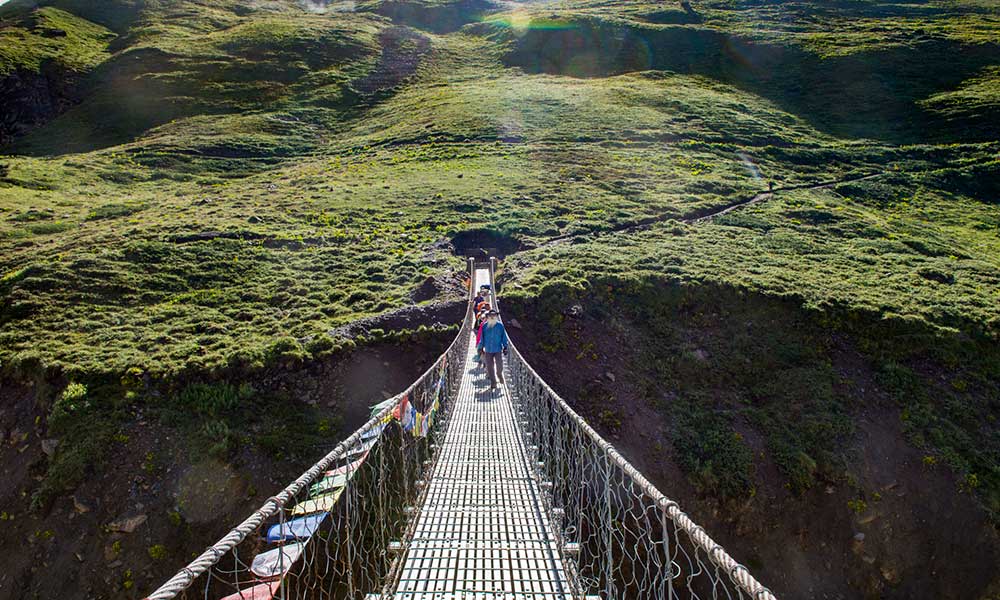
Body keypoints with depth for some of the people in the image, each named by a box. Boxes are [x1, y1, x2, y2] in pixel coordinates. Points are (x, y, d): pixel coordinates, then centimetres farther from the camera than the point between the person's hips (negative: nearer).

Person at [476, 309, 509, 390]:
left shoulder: (500, 325, -2)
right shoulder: (485, 326, 1)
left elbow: (504, 337, 4)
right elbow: (482, 337, 9)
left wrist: (505, 347, 2)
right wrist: (480, 347, 10)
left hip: (498, 349, -1)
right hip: (488, 350, 2)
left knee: (499, 365, -10)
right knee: (490, 367, 3)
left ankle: (499, 375, 24)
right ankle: (493, 383, 14)